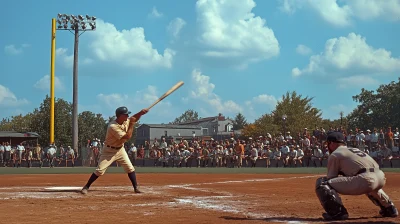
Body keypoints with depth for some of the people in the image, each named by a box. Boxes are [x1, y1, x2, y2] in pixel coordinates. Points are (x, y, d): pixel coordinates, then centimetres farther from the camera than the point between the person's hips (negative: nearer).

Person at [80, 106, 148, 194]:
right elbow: (127, 137, -31)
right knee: (100, 170, -8)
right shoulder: (113, 126, -30)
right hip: (109, 150, -6)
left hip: (120, 149, 6)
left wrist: (141, 112, -12)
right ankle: (86, 187, 3)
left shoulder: (126, 121, -7)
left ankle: (136, 188, 7)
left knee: (130, 168, -1)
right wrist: (131, 124, -25)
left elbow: (135, 118, 10)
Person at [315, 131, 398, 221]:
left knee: (321, 182, -2)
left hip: (366, 180, -8)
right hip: (381, 178, 8)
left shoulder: (334, 155, 11)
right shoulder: (356, 149, 33)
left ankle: (338, 212, -12)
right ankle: (390, 208, 39)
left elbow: (331, 178, 10)